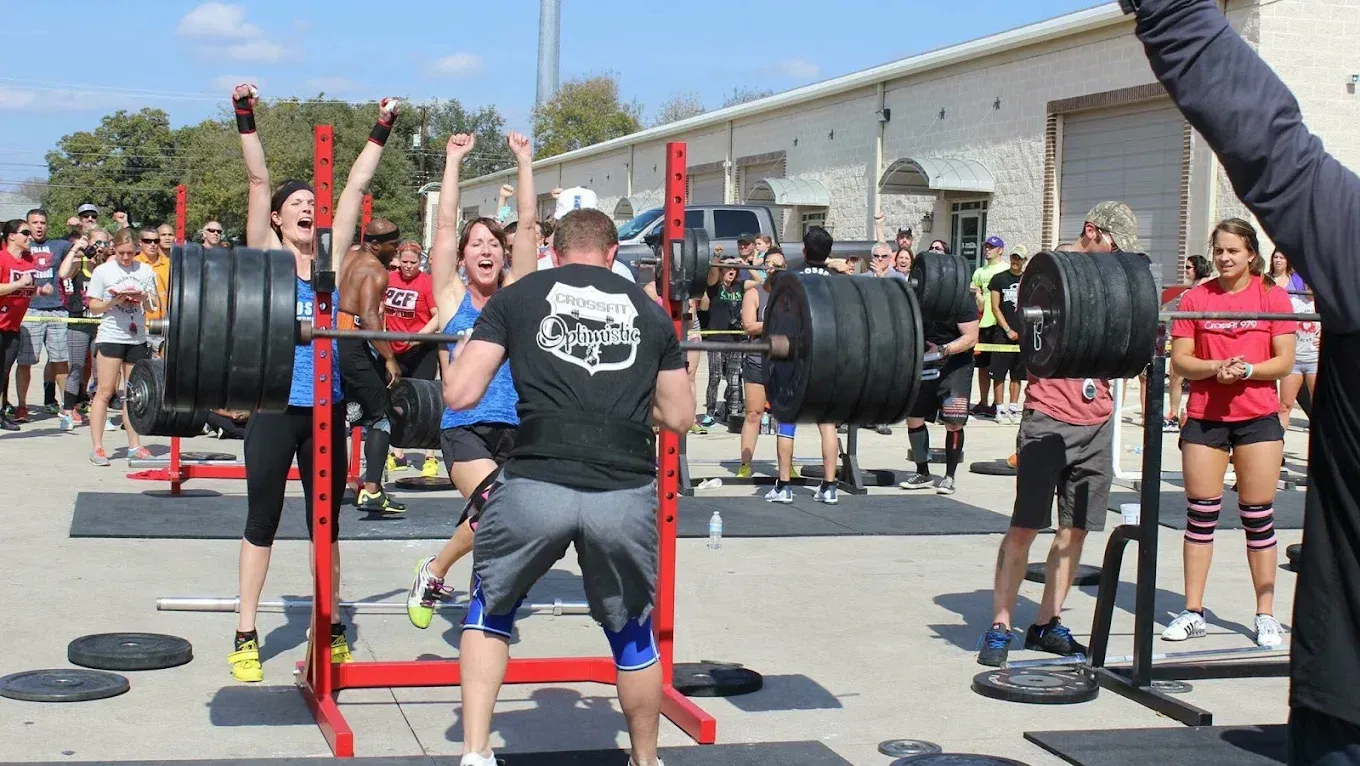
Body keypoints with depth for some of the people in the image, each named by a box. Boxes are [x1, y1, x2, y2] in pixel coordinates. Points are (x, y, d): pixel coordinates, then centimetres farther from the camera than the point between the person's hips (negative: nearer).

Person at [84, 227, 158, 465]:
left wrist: (145, 299, -10)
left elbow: (153, 307, 12)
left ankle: (134, 446, 14)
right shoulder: (102, 271, 2)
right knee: (105, 392, -5)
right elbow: (93, 305, 1)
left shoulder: (145, 271, 9)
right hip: (110, 336, -3)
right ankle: (97, 447, -3)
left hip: (137, 338, 3)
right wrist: (113, 302, -16)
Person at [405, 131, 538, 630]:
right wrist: (455, 160, 6)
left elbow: (528, 227, 10)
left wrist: (524, 162, 10)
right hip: (464, 426, -3)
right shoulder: (452, 297, 8)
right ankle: (433, 574, -1)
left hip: (515, 426, 3)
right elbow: (445, 225, 4)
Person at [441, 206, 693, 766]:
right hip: (626, 495, 1)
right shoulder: (649, 310, 20)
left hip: (534, 487, -1)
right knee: (631, 632, 26)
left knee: (490, 611, 26)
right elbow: (679, 416, 21)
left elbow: (459, 394, 8)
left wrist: (466, 347, 29)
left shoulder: (516, 297, 14)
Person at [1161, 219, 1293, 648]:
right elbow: (1180, 362, 0)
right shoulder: (1196, 298, 3)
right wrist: (1216, 367, -18)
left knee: (1258, 517, 4)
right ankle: (1193, 613, 11)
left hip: (1258, 418, -1)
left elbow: (1284, 361, -3)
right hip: (1204, 417, 1)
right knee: (1201, 515, 4)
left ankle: (1266, 616, 12)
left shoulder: (1273, 298, 2)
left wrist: (1246, 369, -18)